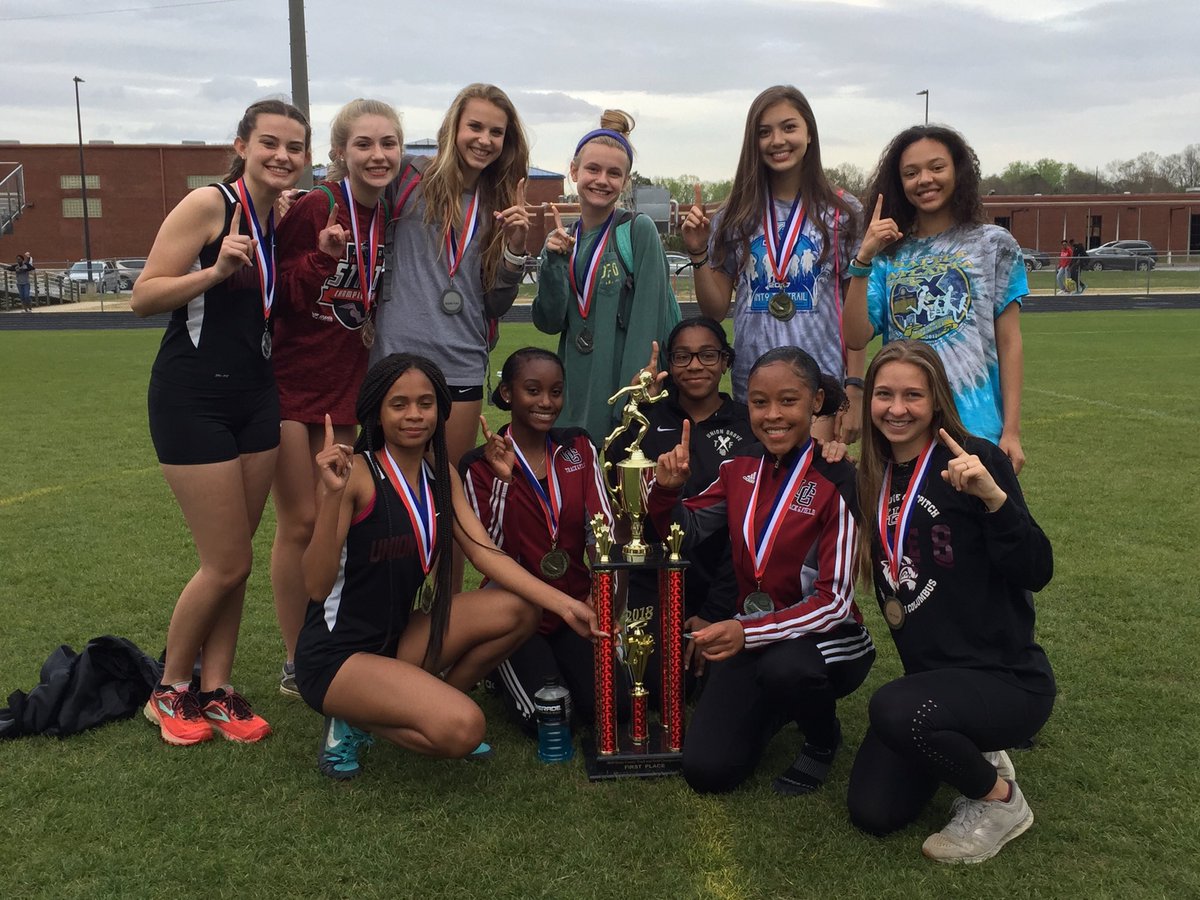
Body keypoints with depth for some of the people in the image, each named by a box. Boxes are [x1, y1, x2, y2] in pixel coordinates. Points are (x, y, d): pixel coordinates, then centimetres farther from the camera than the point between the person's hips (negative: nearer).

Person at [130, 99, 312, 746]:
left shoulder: (284, 218, 8)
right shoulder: (209, 204, -12)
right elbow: (143, 297, -14)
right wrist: (217, 270, -27)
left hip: (255, 398, 7)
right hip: (192, 398, -6)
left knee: (232, 559, 9)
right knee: (229, 563, -3)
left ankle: (216, 691, 21)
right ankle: (170, 691, 19)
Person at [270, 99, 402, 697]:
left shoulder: (395, 216, 3)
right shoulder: (315, 207, -15)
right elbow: (274, 292, -15)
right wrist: (321, 257, -28)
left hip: (345, 383, 6)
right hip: (289, 379, -5)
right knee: (300, 523, 0)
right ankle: (295, 664, 15)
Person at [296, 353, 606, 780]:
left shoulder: (441, 474, 4)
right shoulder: (355, 473, -18)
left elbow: (485, 553, -4)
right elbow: (317, 586, -23)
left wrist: (564, 604, -15)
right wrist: (332, 495, -37)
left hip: (398, 636, 7)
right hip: (336, 654, -7)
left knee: (516, 610, -9)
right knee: (462, 729, -27)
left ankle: (431, 703, 7)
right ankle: (353, 720, 0)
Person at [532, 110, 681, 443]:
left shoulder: (639, 230, -7)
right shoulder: (565, 238, 9)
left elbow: (648, 320, -12)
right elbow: (549, 322, 3)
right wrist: (554, 260, -10)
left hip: (624, 385, -5)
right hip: (576, 391, 5)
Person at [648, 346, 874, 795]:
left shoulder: (836, 481, -18)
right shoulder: (742, 467, -1)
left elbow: (835, 601, -21)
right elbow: (688, 531, 12)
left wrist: (749, 632, -34)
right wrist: (667, 489, -10)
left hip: (827, 636, -4)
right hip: (750, 633, 5)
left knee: (783, 665, -40)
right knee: (706, 770, -8)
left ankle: (823, 740, -3)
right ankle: (777, 706, 23)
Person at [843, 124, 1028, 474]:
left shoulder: (993, 244, 4)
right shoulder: (889, 255, 8)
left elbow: (1008, 341, 2)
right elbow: (856, 337, -2)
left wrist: (1012, 431, -3)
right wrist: (863, 259, -10)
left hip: (975, 428, -2)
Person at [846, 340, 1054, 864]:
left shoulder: (973, 460, -12)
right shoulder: (872, 478, 5)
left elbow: (1036, 573, -17)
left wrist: (993, 497, -33)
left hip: (1007, 678, -6)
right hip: (932, 676, 6)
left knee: (894, 709, -33)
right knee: (874, 813, 0)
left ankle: (1001, 800, -3)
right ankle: (972, 753, 26)